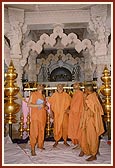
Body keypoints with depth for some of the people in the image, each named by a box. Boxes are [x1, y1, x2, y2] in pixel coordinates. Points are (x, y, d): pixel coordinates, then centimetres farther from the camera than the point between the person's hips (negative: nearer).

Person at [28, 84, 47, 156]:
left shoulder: (43, 96, 15)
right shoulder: (33, 94, -2)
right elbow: (29, 104, -9)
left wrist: (45, 107, 3)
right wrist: (38, 105, -17)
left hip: (42, 116, 6)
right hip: (35, 116, -5)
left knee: (41, 131, 8)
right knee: (34, 132, -7)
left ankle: (40, 145, 22)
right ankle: (33, 149, -1)